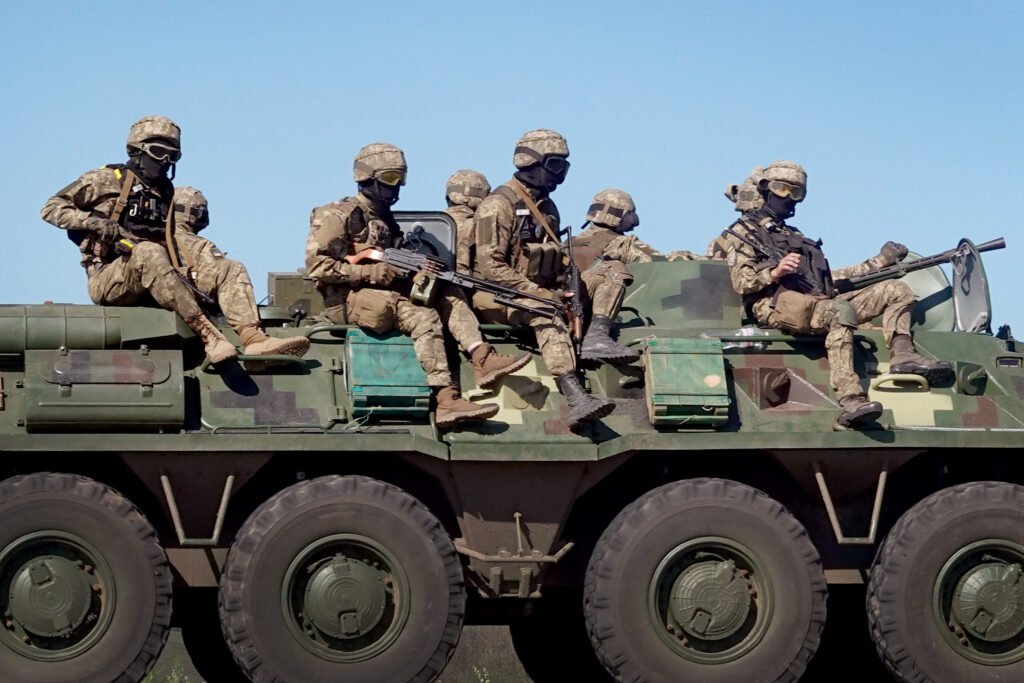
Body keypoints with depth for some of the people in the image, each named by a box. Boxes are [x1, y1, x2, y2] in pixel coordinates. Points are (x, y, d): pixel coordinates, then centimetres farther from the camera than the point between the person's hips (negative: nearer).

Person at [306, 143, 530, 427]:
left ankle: (482, 358, -24)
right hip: (347, 301, -9)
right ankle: (446, 401, -35)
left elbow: (395, 267, 16)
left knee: (447, 294, -6)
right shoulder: (343, 216, -7)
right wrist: (371, 273, -18)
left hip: (384, 295, 9)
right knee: (422, 315, -27)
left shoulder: (385, 219, 19)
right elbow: (316, 265, -15)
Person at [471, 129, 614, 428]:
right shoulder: (498, 205, -9)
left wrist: (561, 291, 1)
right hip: (495, 298, -8)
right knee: (545, 314, -38)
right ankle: (575, 399, -51)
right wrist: (539, 294, -23)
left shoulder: (547, 208, 16)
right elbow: (491, 267, -17)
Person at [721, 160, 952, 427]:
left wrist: (879, 262, 31)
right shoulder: (744, 231, 14)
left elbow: (827, 276, 33)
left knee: (895, 290, 1)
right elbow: (741, 282, -1)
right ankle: (850, 402, -51)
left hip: (822, 302, 8)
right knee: (840, 310, -39)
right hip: (781, 305, -8)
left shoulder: (795, 236, 37)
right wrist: (775, 272, -19)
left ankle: (902, 355, -21)